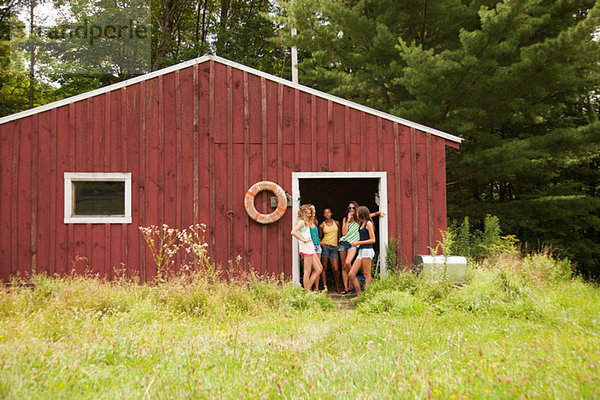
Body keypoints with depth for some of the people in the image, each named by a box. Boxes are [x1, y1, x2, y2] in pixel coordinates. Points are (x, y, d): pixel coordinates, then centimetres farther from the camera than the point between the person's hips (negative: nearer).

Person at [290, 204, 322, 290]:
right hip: (306, 248, -10)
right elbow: (293, 232, -23)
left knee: (318, 269, 9)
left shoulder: (306, 222, 19)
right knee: (307, 272, -5)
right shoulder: (302, 222, -10)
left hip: (311, 248, 10)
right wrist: (303, 239, -18)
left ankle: (308, 288, 10)